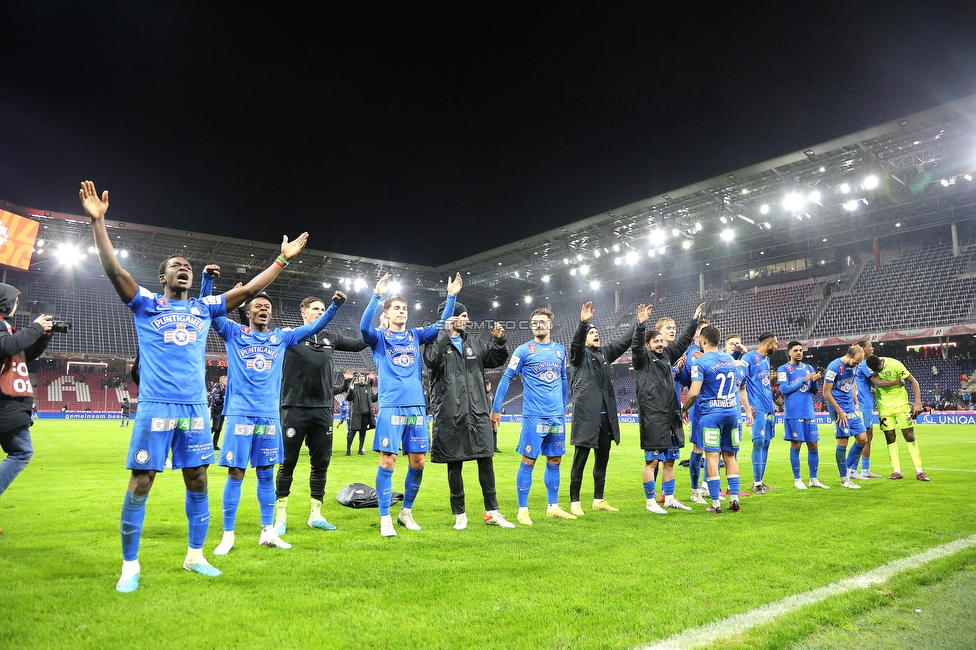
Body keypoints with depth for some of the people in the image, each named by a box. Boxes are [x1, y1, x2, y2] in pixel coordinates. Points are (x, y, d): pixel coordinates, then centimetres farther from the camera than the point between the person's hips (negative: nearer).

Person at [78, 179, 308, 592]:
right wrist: (97, 222, -16)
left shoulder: (204, 308, 14)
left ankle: (195, 556, 21)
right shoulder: (146, 305, 6)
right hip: (155, 407, -3)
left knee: (197, 483, 7)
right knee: (140, 484, -2)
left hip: (196, 407, 3)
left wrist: (282, 260, 8)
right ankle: (130, 566, 11)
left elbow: (247, 290, 12)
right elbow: (114, 271, -7)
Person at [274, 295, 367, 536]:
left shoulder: (331, 337, 13)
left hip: (323, 410, 4)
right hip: (295, 409, -4)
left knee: (321, 463, 9)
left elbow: (359, 344, 24)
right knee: (287, 463, 4)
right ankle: (281, 516, 17)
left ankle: (315, 515, 21)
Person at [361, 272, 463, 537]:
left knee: (417, 462, 5)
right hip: (391, 406, -4)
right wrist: (376, 296, -25)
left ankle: (406, 512, 22)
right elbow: (364, 327, -16)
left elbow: (442, 325, 9)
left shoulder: (416, 335, 15)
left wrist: (451, 296, -1)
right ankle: (385, 518, 5)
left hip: (417, 406, 4)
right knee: (388, 461, -6)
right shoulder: (379, 337, 5)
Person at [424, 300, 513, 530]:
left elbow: (495, 360, 19)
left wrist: (499, 341, 1)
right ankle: (459, 514, 18)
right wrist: (446, 334, -18)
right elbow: (432, 360, -21)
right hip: (450, 413, -4)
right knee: (454, 464, 4)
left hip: (477, 411, 5)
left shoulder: (473, 342, 16)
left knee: (486, 460, 5)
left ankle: (492, 512, 16)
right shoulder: (436, 341, -1)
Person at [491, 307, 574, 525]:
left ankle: (553, 507, 24)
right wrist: (495, 409, -6)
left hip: (557, 417, 5)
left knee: (554, 461, 11)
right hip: (534, 416, -5)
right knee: (528, 461, -2)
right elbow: (506, 378, -3)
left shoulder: (560, 350, 11)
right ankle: (522, 510, 8)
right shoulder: (523, 350, -4)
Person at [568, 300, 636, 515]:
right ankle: (574, 502, 8)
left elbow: (623, 341, 18)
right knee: (580, 459, -2)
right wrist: (583, 322, -37)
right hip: (586, 415, -7)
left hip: (605, 416, 7)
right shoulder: (579, 355, -1)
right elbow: (576, 342, -21)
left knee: (603, 459, 13)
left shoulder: (605, 353, 17)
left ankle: (599, 500, 24)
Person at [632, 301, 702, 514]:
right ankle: (650, 502, 7)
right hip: (652, 418, -7)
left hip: (671, 416, 7)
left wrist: (695, 319, 26)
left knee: (670, 459, 13)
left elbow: (683, 341, 25)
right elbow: (636, 345, -22)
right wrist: (641, 324, -37)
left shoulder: (667, 354, 16)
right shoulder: (643, 357, -2)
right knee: (652, 460, -2)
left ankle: (670, 499, 24)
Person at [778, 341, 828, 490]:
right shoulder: (784, 369, 0)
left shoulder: (808, 368, 15)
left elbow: (814, 391, 15)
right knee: (796, 445, -1)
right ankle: (797, 480, 9)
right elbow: (784, 389, -11)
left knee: (814, 445, 6)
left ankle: (814, 479, 17)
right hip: (793, 413, -5)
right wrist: (804, 380, -13)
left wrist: (814, 381, -7)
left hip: (809, 412, 5)